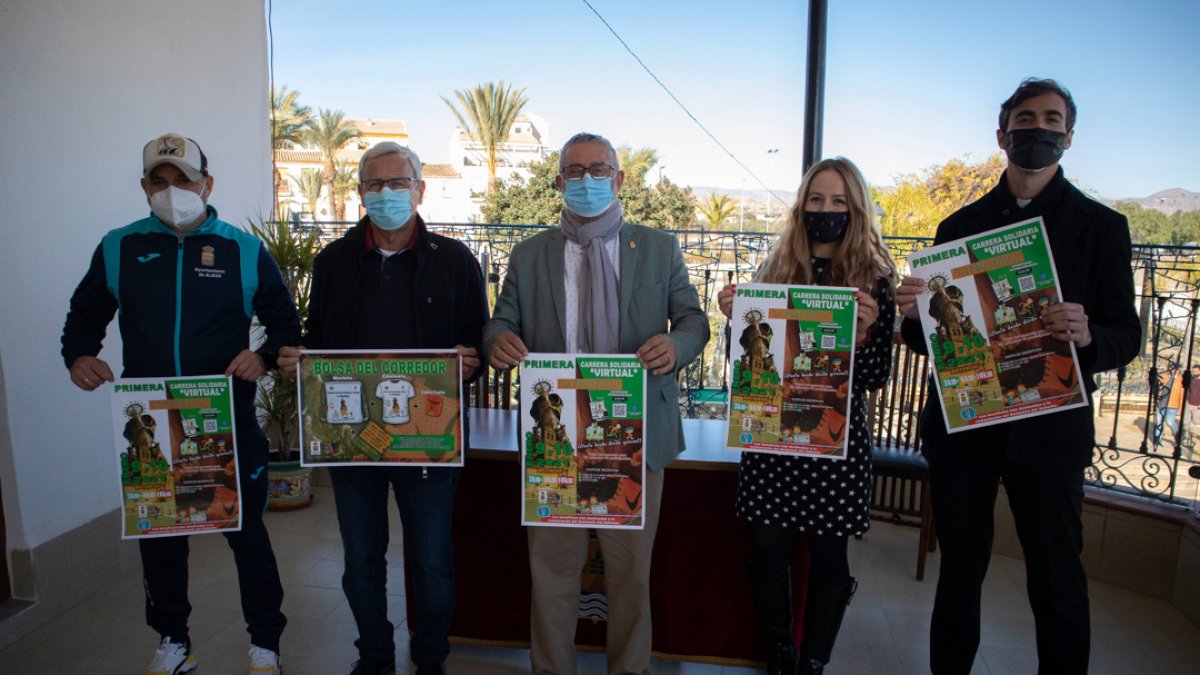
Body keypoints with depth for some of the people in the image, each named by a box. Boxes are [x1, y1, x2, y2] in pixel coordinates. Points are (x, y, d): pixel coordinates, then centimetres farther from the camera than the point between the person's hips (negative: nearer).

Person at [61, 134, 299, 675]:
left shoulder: (245, 251, -1)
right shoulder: (118, 249, 4)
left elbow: (286, 323, 4)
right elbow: (85, 316, 15)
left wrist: (265, 356, -16)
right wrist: (79, 355, -5)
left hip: (231, 426, -2)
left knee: (246, 531, 7)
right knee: (158, 534, 16)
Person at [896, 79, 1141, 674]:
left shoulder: (1100, 225, 4)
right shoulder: (960, 226, 9)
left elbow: (1125, 336, -1)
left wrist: (1086, 335, -23)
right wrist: (914, 314, -15)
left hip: (1048, 428, -1)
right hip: (961, 422, 2)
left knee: (1056, 578, 6)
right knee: (959, 570, 12)